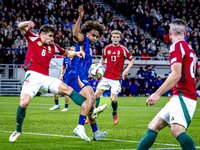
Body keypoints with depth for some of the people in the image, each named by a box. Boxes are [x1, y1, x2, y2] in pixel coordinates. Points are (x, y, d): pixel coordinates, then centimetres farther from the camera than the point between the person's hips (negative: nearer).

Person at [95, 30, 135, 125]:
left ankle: (114, 114, 22)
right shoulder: (106, 48, 2)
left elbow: (132, 60, 2)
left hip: (116, 78, -4)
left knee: (113, 99, -8)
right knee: (97, 94, -1)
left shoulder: (123, 49, -7)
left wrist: (126, 70, -11)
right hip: (106, 76, 4)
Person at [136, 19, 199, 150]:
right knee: (153, 127, 7)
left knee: (177, 129, -28)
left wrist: (157, 94, -20)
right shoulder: (189, 48, 19)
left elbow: (176, 75, -18)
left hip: (183, 96, -10)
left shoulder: (177, 46, -8)